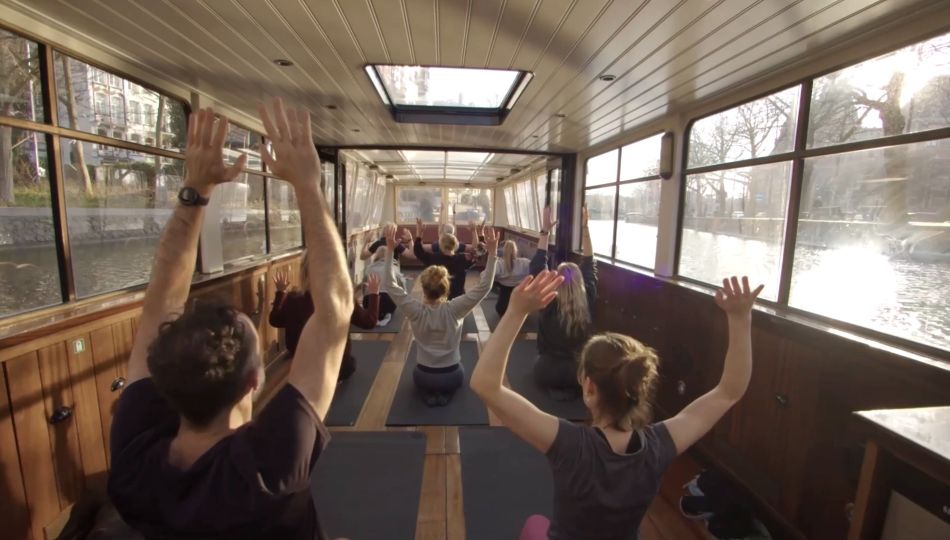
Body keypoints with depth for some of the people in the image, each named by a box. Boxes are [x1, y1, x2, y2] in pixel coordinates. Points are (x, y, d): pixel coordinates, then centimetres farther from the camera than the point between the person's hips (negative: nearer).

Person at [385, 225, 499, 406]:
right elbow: (484, 286, -20)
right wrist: (492, 252, -22)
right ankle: (445, 393, 8)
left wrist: (390, 251, -12)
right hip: (451, 376, -1)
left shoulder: (416, 311, -18)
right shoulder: (454, 309, -21)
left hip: (423, 376, 1)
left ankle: (428, 393, 7)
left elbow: (391, 285, -10)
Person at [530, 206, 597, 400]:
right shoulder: (588, 300, -11)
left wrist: (545, 231, -13)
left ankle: (555, 388, 6)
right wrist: (585, 228, -1)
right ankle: (571, 389, 8)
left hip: (547, 373, -2)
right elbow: (589, 266, -2)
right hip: (579, 372, 2)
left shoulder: (549, 302, -17)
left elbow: (537, 268, -12)